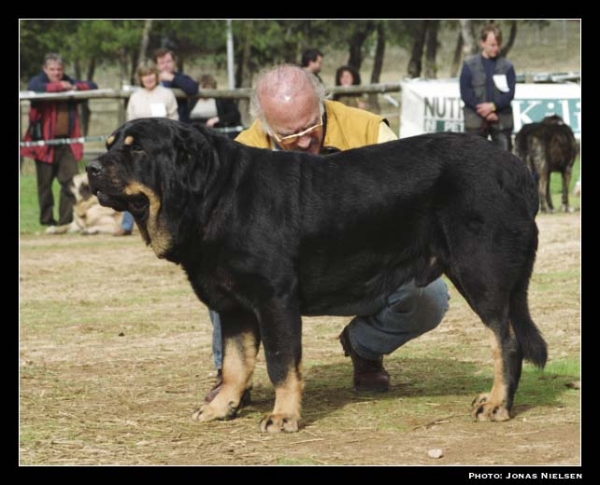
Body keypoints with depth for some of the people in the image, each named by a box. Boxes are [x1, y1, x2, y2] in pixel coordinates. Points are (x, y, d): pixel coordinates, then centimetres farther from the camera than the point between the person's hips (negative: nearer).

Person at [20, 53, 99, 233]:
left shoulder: (68, 82, 16)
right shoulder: (38, 81, 2)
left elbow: (93, 86, 14)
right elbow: (34, 88, -23)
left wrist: (76, 87, -5)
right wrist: (59, 86, -15)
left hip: (67, 142, 3)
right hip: (44, 142, -3)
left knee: (71, 182, -6)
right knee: (45, 184, 2)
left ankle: (67, 221, -2)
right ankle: (48, 222, 12)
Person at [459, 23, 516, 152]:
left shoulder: (507, 66, 6)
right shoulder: (469, 65, 3)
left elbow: (510, 92, -1)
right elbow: (465, 93, -3)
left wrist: (492, 106, -16)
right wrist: (484, 111, -11)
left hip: (502, 121, 1)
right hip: (476, 120, -1)